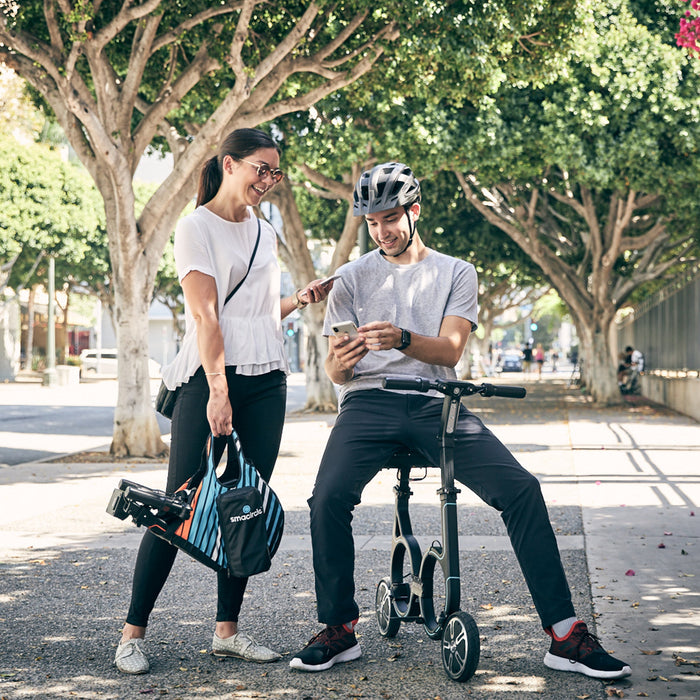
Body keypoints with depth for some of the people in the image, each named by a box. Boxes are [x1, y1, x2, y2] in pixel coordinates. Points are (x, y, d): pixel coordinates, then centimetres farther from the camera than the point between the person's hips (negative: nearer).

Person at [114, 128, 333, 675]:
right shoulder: (196, 227, -2)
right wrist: (218, 390, -21)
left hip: (266, 382, 6)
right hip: (209, 377, -6)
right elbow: (206, 314, -13)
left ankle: (227, 630, 11)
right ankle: (133, 632, 2)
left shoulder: (265, 233, 19)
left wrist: (300, 299, 11)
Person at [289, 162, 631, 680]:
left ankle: (566, 637, -13)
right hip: (369, 403, 0)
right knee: (329, 496, -28)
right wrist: (340, 361, -18)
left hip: (435, 404, 0)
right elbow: (335, 370, 8)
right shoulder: (353, 278, 13)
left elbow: (450, 349, -4)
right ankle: (339, 631, -8)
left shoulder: (456, 273, 12)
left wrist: (402, 339, -26)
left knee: (522, 489, -20)